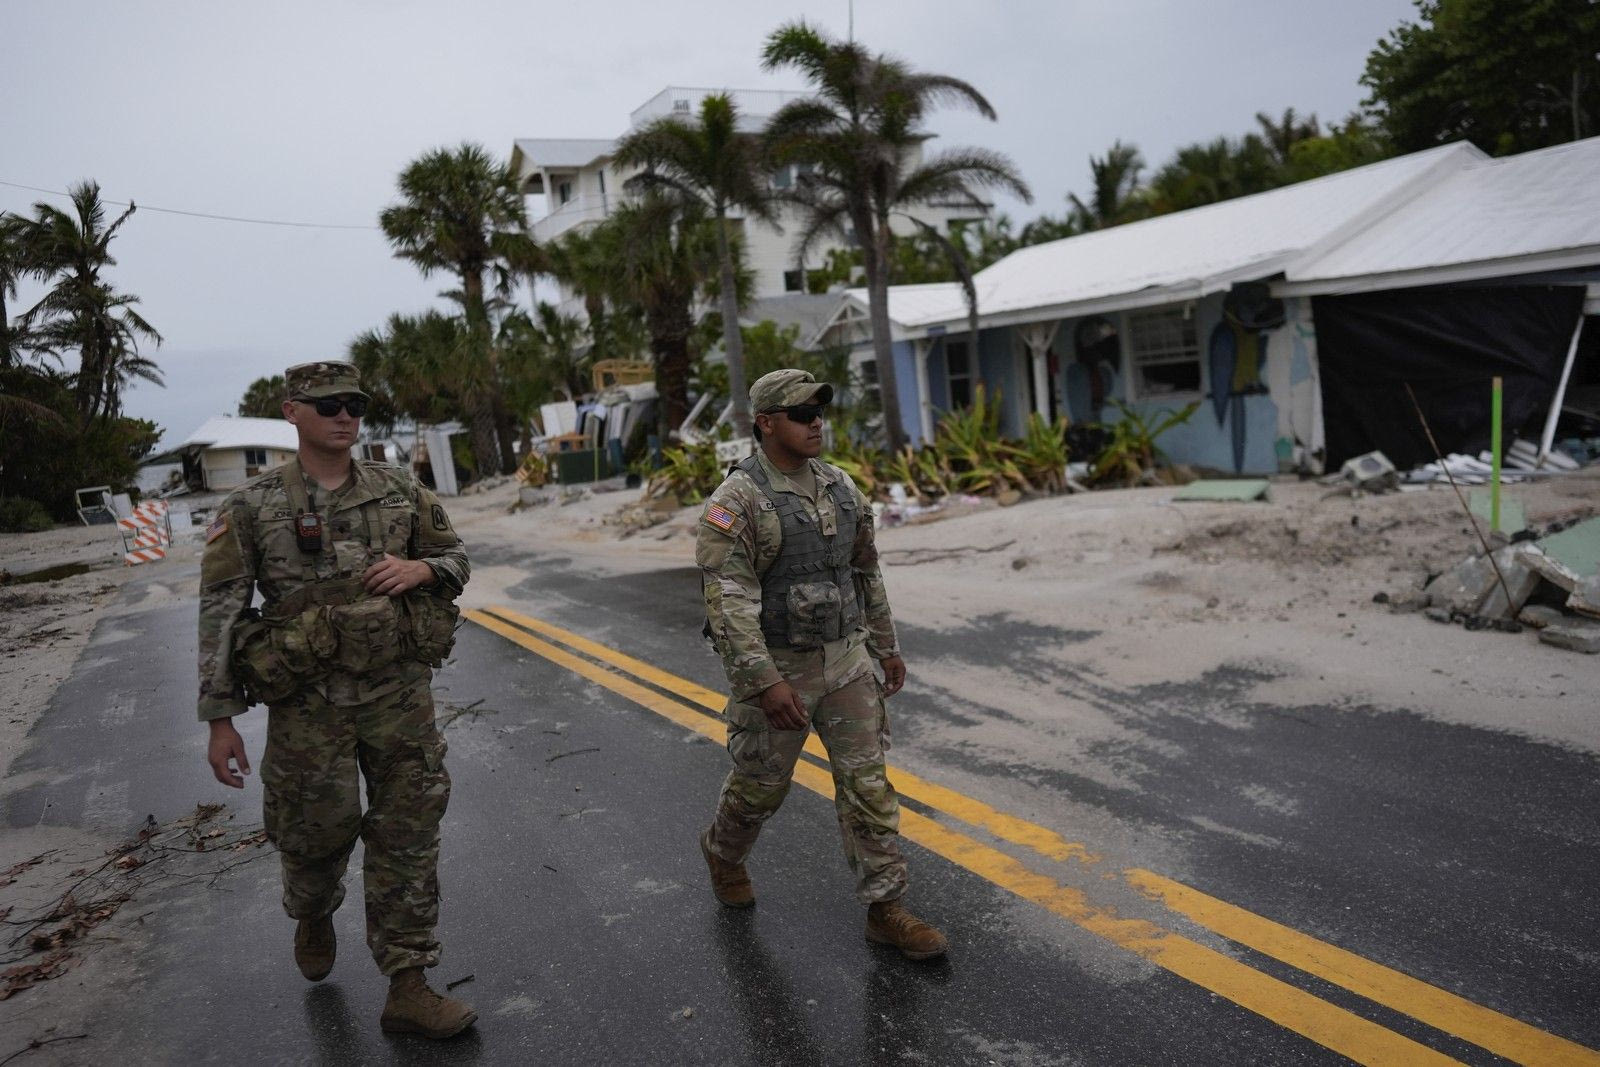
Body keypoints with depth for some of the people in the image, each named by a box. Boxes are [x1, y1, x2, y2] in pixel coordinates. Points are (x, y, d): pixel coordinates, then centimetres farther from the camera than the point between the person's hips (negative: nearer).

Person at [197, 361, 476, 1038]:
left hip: (400, 693, 2)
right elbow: (219, 615, -3)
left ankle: (407, 988, 16)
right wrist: (220, 721, -4)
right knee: (316, 834, 13)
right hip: (309, 703, -2)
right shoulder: (251, 508, -5)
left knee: (409, 837, 4)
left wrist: (420, 569, -12)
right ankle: (313, 918, 49)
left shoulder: (399, 491, 2)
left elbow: (455, 557, 12)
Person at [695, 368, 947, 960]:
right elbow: (728, 600, -23)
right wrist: (765, 683, -28)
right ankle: (723, 854, 44)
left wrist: (886, 648, 16)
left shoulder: (839, 487, 4)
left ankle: (885, 910, 10)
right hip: (775, 667, -5)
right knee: (760, 784, 14)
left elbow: (866, 573, 13)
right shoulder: (736, 500, -17)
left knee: (867, 782, 1)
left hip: (844, 661, 5)